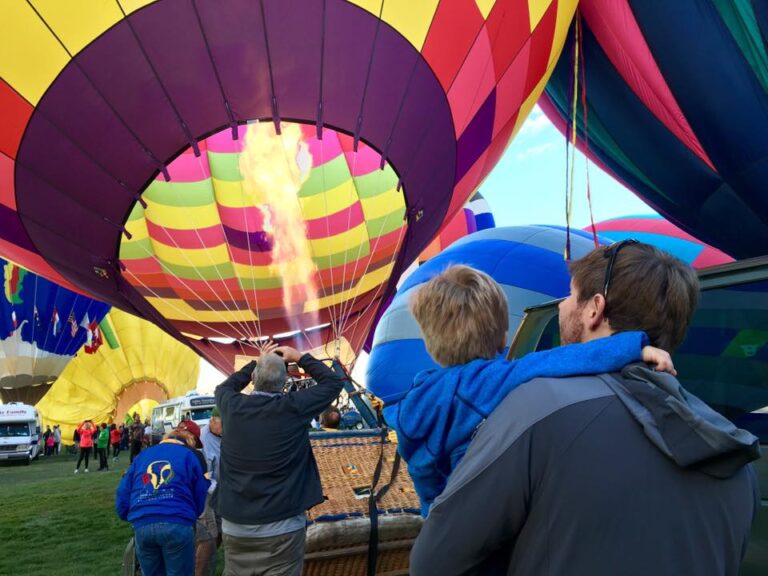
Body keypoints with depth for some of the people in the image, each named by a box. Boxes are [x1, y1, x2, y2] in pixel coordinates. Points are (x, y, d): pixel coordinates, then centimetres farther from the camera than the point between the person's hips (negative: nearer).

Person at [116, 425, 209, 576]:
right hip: (177, 524, -3)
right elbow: (201, 498, 11)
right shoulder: (190, 456, 14)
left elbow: (122, 496, 20)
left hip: (141, 526, 4)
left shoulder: (141, 456, 24)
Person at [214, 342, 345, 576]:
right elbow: (334, 382, 4)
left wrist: (257, 362, 23)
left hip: (235, 526, 4)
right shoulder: (293, 407, -11)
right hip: (282, 526, -3)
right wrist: (300, 357, 10)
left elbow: (224, 387, 23)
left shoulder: (233, 407, -3)